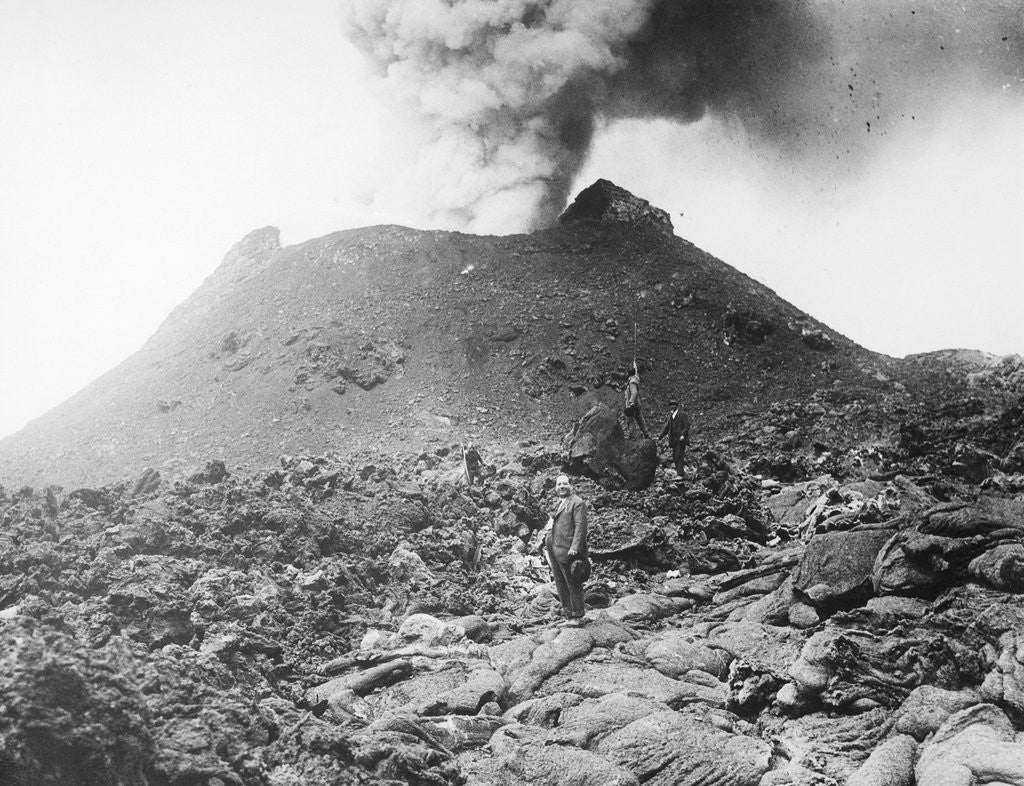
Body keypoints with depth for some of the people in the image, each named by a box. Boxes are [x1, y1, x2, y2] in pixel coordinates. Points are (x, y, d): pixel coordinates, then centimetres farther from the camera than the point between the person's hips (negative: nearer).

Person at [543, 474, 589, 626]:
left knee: (573, 585, -3)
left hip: (567, 551, -9)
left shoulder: (577, 503, -4)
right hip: (553, 551, 9)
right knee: (561, 586, 10)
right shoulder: (557, 504, 22)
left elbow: (580, 527, -13)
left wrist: (574, 548, -22)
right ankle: (569, 616, 15)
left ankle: (577, 617, 3)